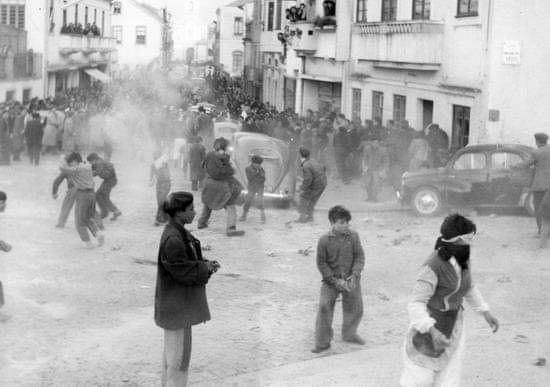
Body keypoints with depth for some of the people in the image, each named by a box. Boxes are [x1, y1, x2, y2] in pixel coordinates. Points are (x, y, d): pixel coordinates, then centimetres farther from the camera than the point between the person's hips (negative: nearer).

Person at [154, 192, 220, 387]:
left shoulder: (180, 233, 8)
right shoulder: (173, 240, -24)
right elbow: (183, 272, -23)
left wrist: (206, 264, 1)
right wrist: (206, 268, -10)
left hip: (180, 303, 11)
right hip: (176, 304, -11)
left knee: (171, 351, 20)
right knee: (179, 354, -2)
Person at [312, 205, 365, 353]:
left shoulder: (353, 236, -5)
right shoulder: (324, 240, -10)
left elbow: (360, 256, -2)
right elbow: (321, 263, -6)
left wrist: (355, 275, -15)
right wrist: (335, 280, -13)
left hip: (351, 280, 2)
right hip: (331, 280, -2)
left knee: (355, 308, 10)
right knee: (324, 307, -13)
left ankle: (349, 334, 37)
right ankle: (322, 342, -2)